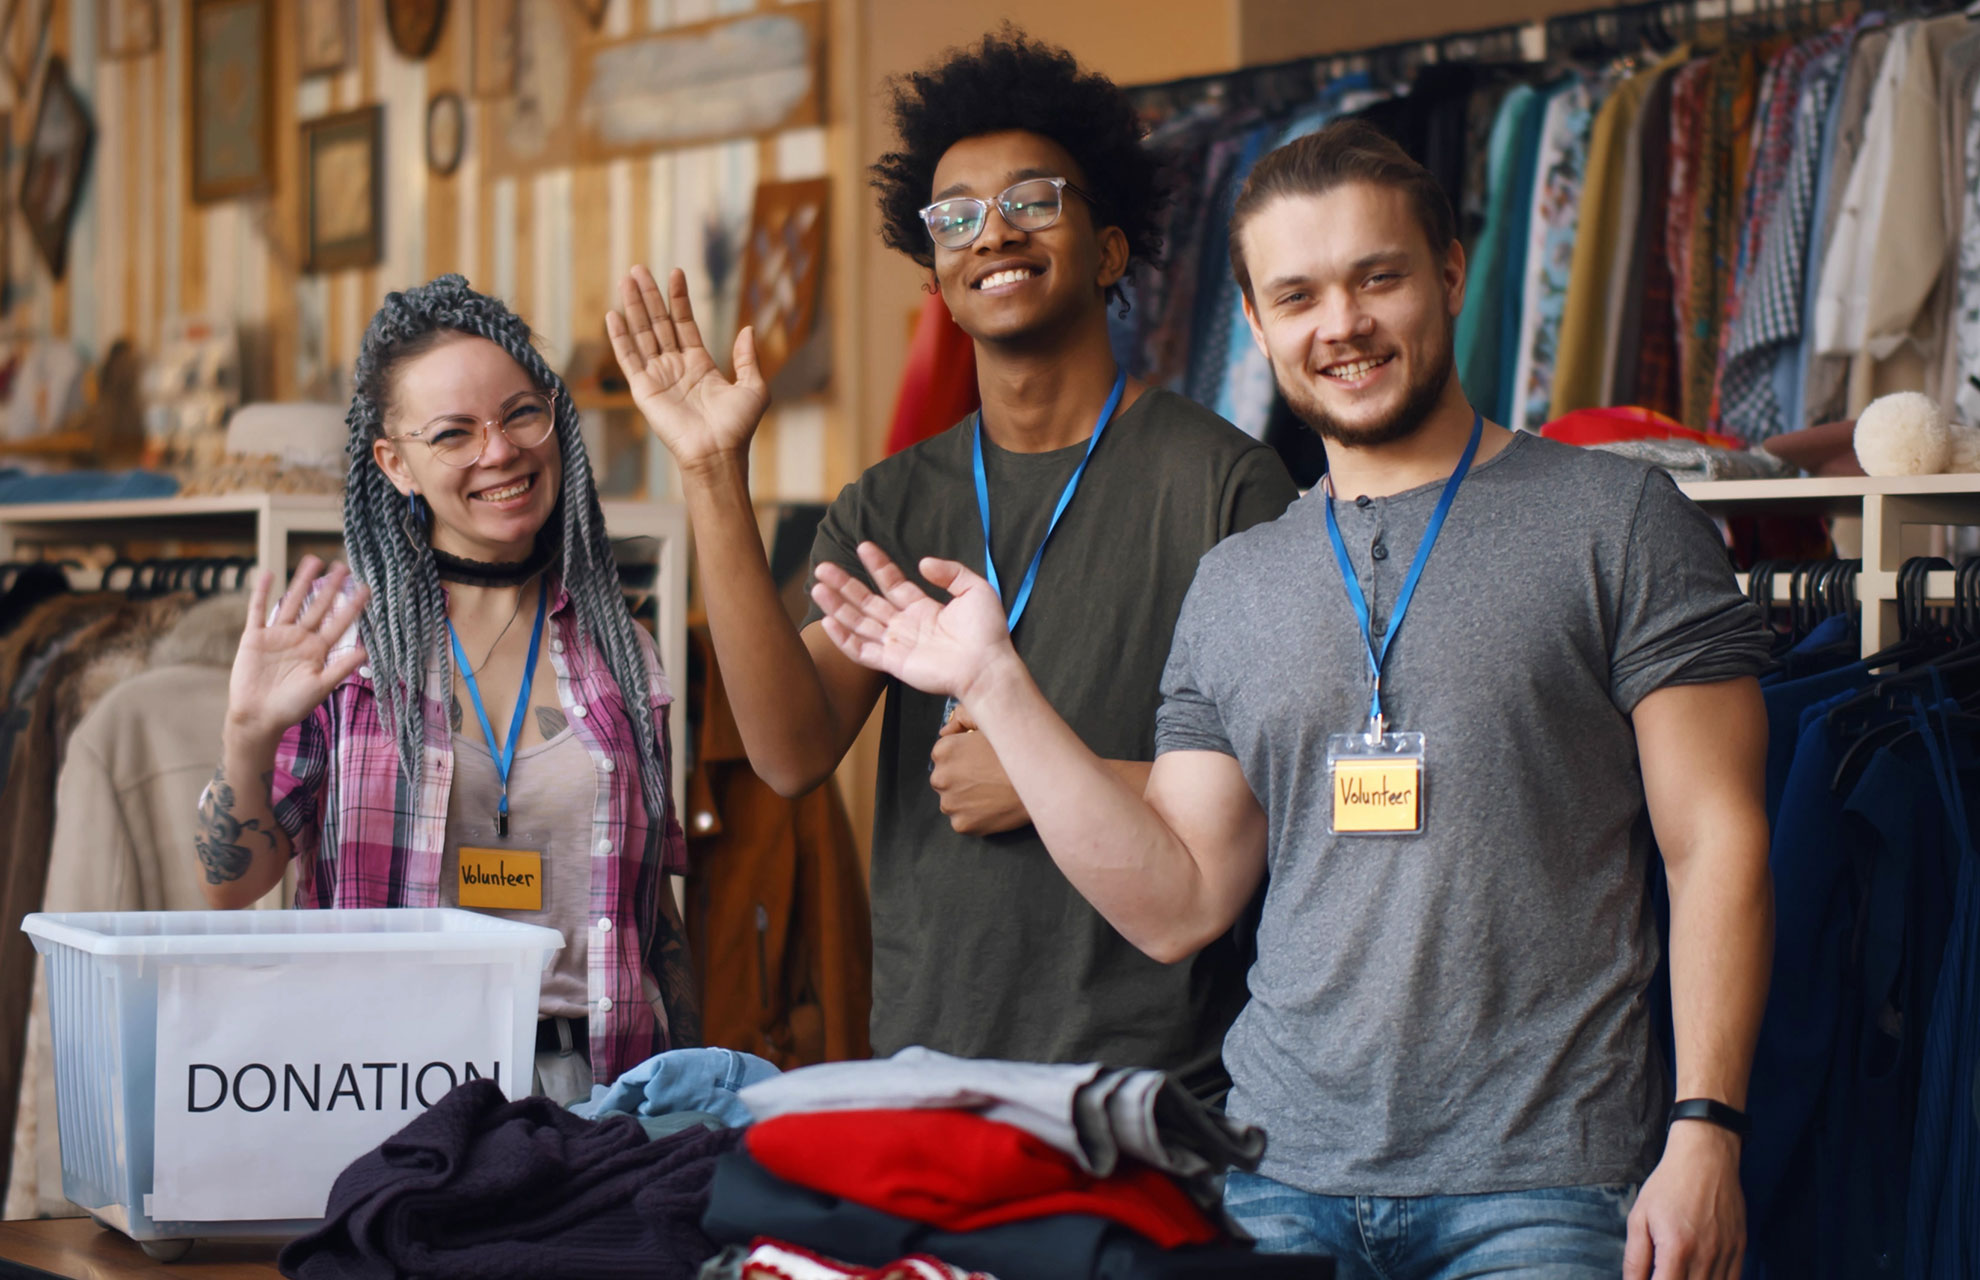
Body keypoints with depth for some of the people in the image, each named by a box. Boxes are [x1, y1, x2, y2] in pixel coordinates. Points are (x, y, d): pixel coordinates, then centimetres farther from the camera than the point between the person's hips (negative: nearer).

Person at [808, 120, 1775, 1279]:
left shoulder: (1618, 522, 2)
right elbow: (1176, 906, 11)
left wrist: (1705, 1131, -12)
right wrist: (995, 684, 7)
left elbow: (1718, 843, -3)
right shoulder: (1234, 589, 14)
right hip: (1282, 1178, 3)